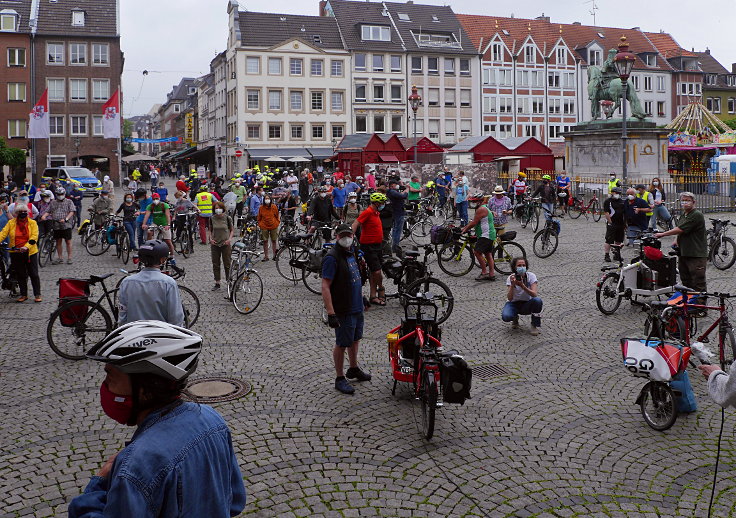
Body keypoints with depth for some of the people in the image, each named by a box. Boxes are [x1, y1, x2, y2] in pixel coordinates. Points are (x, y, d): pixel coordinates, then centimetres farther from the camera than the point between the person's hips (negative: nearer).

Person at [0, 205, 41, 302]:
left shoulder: (32, 223, -2)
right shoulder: (11, 223, 3)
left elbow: (34, 237, -12)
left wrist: (26, 247, -27)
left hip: (30, 252, -2)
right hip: (16, 253, 2)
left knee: (34, 274, 1)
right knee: (20, 275, 10)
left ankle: (37, 295, 8)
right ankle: (23, 295, 21)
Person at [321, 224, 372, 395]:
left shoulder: (351, 253, 7)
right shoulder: (332, 258, -20)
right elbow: (325, 287, -24)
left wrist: (362, 297, 25)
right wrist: (331, 313, -28)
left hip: (357, 307, 9)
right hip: (343, 310, -9)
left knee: (355, 339, 22)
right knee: (342, 344, 3)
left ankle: (354, 369, 40)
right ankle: (340, 379, 15)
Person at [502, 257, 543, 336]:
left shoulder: (531, 276, -15)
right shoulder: (511, 278, -14)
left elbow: (535, 294, -28)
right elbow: (510, 298, -25)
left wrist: (522, 285, -41)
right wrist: (512, 285, -39)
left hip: (527, 304, 0)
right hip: (514, 304, 0)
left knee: (537, 300, -34)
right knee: (505, 316, -32)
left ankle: (535, 325, -10)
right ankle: (515, 319, 8)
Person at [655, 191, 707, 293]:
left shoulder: (697, 215, -15)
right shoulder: (683, 214, 17)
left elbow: (680, 229, -19)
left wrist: (662, 234, -11)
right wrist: (676, 240, 8)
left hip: (696, 255, -9)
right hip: (683, 253, 9)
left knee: (699, 284, -8)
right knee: (685, 280, 15)